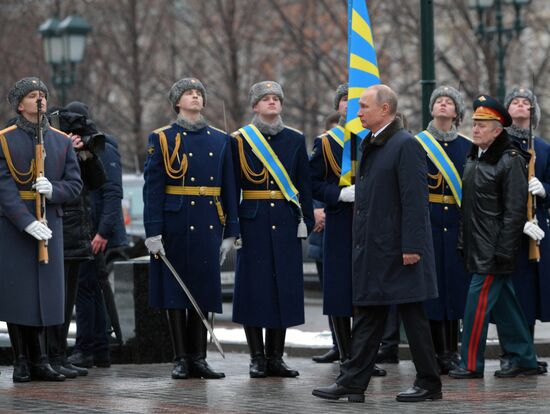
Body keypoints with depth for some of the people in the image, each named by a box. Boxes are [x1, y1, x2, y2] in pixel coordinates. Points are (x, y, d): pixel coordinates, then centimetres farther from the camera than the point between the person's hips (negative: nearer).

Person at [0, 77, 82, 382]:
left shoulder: (61, 141, 9)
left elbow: (74, 185, 6)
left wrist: (53, 190, -16)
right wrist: (27, 223, -23)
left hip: (50, 226, 3)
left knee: (44, 292, 4)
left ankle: (40, 361, 10)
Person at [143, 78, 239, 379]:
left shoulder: (221, 140, 11)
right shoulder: (162, 139, 1)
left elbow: (229, 188, 11)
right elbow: (152, 188, -4)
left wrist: (230, 232, 6)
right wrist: (153, 231, -11)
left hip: (208, 228, 3)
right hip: (175, 226, -3)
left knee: (203, 292, 4)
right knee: (175, 291, 1)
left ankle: (198, 358, 10)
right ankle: (181, 358, 7)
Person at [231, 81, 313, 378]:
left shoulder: (295, 139, 9)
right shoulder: (240, 139, 2)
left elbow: (304, 184, 10)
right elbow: (233, 185, 1)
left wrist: (306, 220, 3)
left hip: (286, 222, 3)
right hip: (254, 221, -2)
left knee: (285, 285, 2)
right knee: (254, 286, -2)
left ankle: (275, 356, 10)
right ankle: (257, 357, 5)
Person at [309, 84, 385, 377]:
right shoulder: (326, 143, 4)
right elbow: (313, 183, 0)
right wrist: (340, 193, -15)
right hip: (340, 227, -2)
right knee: (340, 293, -2)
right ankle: (346, 357, 6)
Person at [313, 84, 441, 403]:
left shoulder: (406, 145, -14)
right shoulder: (370, 145, 14)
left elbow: (415, 200, -19)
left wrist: (412, 247, -22)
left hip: (398, 251, -9)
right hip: (372, 251, 9)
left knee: (413, 317, 0)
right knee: (367, 317, 10)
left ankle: (429, 384, 8)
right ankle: (353, 383, 12)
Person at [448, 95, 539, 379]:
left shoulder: (511, 161, -13)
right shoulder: (473, 158, 13)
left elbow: (515, 210, -16)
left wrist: (502, 252, -19)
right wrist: (462, 242, 15)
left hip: (495, 248, -8)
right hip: (476, 246, 8)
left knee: (479, 300, -7)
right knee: (503, 304, 12)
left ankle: (471, 364, 1)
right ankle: (525, 359, 19)